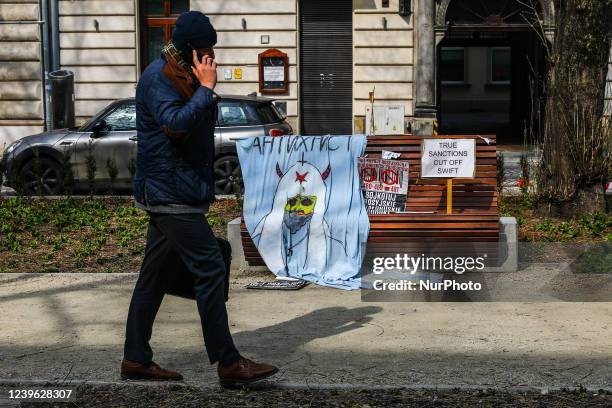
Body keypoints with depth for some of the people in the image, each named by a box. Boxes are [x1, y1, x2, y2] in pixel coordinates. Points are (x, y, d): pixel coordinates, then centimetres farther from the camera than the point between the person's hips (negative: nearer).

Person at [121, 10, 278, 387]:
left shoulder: (182, 76, 17)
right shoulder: (158, 77, -13)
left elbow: (197, 125, 23)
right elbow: (176, 124, -27)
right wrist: (206, 88, -22)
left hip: (168, 195, 10)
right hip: (173, 194, -10)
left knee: (155, 276, 11)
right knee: (210, 270, -10)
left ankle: (136, 360, 17)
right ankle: (228, 363, -6)